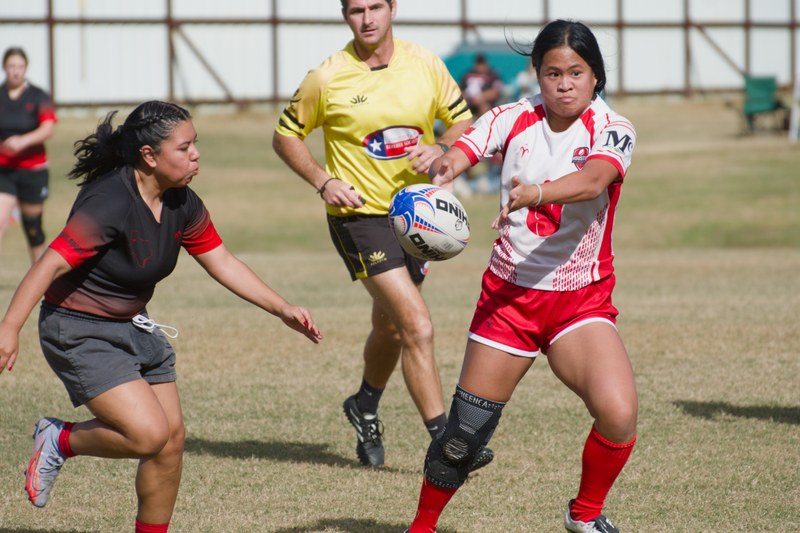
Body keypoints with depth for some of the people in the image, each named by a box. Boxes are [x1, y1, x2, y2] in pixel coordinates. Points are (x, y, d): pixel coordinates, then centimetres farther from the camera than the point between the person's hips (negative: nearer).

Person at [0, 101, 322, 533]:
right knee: (149, 434, -18)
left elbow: (223, 263, 10)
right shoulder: (110, 204, -26)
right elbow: (52, 264, -29)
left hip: (134, 327, 8)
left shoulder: (182, 205, -1)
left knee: (171, 441, 3)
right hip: (80, 333, -8)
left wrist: (283, 310, 6)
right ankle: (59, 441, 7)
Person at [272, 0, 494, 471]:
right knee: (418, 326, -17)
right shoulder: (327, 78, -9)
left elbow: (463, 122, 8)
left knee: (391, 326, 21)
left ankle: (366, 407, 48)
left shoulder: (425, 64, -1)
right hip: (360, 215, -5)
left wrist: (440, 148, -13)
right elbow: (286, 136, 3)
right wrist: (323, 181, -10)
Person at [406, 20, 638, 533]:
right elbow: (463, 149, -17)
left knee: (619, 413, -23)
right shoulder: (516, 118, -1)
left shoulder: (612, 130, -8)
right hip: (509, 293, 1)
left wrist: (534, 193, -48)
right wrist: (443, 167, -41)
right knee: (466, 429, 3)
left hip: (582, 299, -1)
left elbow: (592, 181, -29)